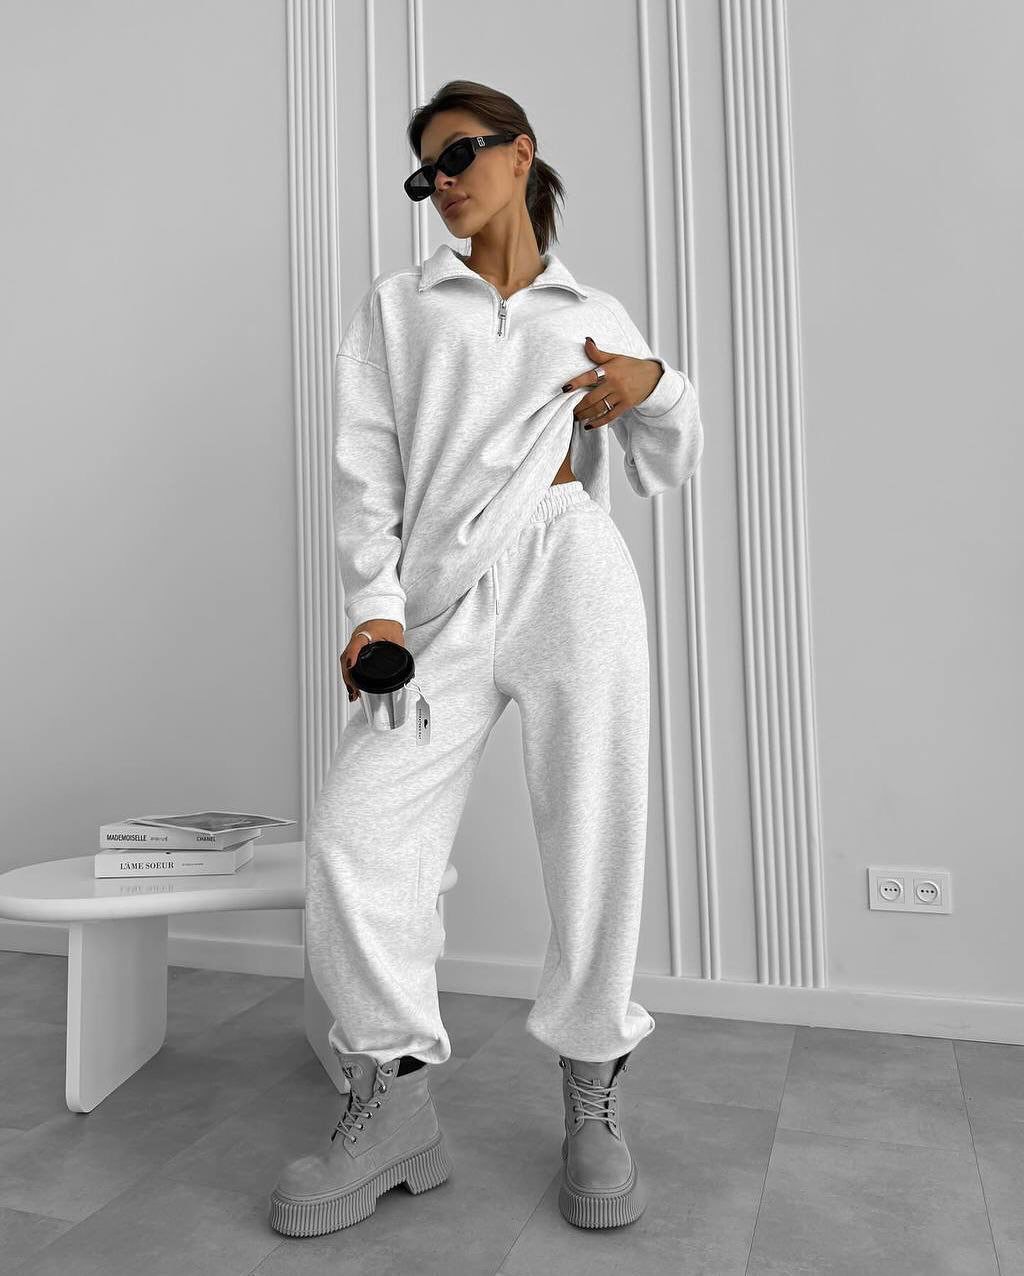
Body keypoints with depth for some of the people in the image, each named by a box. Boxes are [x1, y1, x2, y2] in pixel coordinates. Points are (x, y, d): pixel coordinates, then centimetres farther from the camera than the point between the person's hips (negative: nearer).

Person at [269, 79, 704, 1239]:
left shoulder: (597, 315, 21)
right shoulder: (397, 307, 20)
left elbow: (672, 467, 22)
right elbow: (367, 469, 8)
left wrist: (653, 385, 1)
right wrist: (375, 608, -7)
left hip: (570, 568, 0)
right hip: (443, 600, 1)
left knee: (595, 838, -4)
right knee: (354, 834, -14)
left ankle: (592, 1094, 17)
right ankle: (394, 1104, 4)